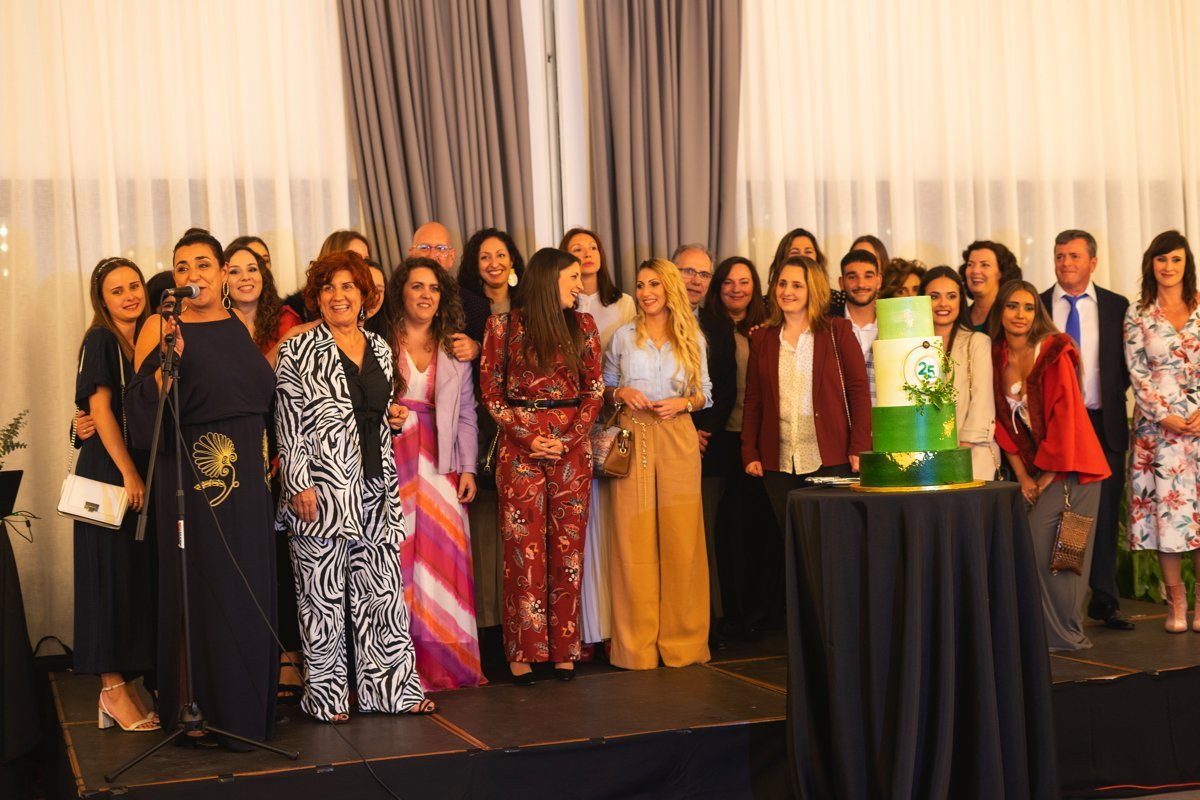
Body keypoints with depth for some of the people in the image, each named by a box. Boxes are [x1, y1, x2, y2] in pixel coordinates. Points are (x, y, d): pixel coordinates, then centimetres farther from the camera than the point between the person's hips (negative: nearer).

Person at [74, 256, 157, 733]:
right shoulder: (100, 341, -4)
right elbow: (100, 409, -12)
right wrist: (128, 473, -16)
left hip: (142, 473, 7)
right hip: (107, 474, -7)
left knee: (142, 576, 6)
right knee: (111, 574, -5)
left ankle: (124, 686, 12)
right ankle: (113, 688, 1)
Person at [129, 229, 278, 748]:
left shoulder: (241, 325, 11)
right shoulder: (160, 328, -5)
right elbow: (144, 410, -13)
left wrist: (267, 455, 11)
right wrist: (168, 359, -27)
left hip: (247, 478, 5)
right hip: (192, 477, -5)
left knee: (251, 590, 8)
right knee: (201, 591, -3)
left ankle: (248, 703, 21)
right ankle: (199, 713, 7)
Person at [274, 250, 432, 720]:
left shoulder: (379, 349, 14)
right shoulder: (299, 352, -2)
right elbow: (289, 425, -7)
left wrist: (392, 417, 5)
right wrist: (299, 485, -15)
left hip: (373, 487, 5)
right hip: (322, 489, -5)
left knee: (382, 588, 6)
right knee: (323, 593, 1)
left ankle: (390, 687, 15)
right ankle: (326, 695, 11)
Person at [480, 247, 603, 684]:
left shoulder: (581, 326, 9)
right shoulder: (504, 325, 1)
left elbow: (593, 390, 6)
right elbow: (491, 391, -1)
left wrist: (568, 439, -7)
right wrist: (529, 438, -10)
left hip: (572, 445, 3)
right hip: (520, 446, -2)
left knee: (567, 548, 3)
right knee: (523, 549, -3)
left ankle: (563, 648, 10)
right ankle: (522, 652, 4)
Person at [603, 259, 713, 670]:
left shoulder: (692, 338, 9)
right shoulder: (623, 336, 9)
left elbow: (705, 392, 12)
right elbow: (605, 385, 13)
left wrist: (682, 402, -7)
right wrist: (621, 393, -7)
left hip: (678, 438, 0)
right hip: (633, 438, 0)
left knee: (681, 537, -1)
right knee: (634, 539, -3)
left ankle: (682, 639, 8)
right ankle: (638, 644, 3)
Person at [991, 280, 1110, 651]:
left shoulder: (1053, 353, -11)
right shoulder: (996, 358, 5)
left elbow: (1064, 415, -13)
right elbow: (1003, 421, 7)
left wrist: (1048, 474, -11)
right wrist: (1022, 476, 1)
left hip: (1068, 466, -5)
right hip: (1034, 470, 6)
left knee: (1043, 546, -12)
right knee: (1029, 548, 1)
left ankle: (1062, 634, 1)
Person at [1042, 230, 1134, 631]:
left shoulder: (1117, 307, 6)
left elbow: (1127, 367, 9)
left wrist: (1109, 400, -3)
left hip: (1103, 425, 1)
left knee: (1104, 516, 5)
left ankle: (1104, 602, 14)